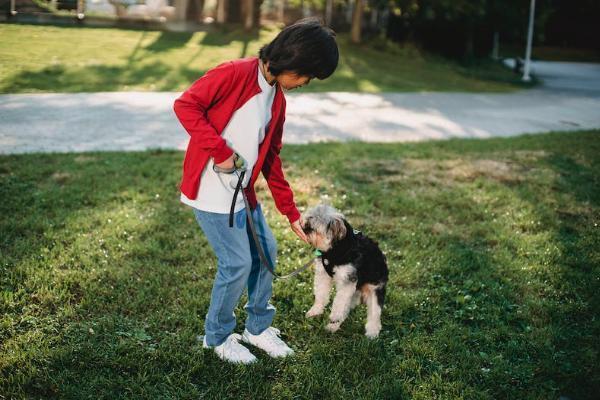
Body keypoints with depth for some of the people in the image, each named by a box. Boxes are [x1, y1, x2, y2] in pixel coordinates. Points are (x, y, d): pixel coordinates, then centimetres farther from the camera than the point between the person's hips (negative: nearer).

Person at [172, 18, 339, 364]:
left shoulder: (278, 100, 10)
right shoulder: (235, 74, -15)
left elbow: (271, 160, 14)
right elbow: (186, 105, -18)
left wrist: (292, 213, 14)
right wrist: (220, 151, -22)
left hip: (243, 192, 9)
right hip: (210, 189, -8)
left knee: (266, 252, 13)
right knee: (238, 263, -4)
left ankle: (258, 326, 32)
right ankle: (217, 337, 18)